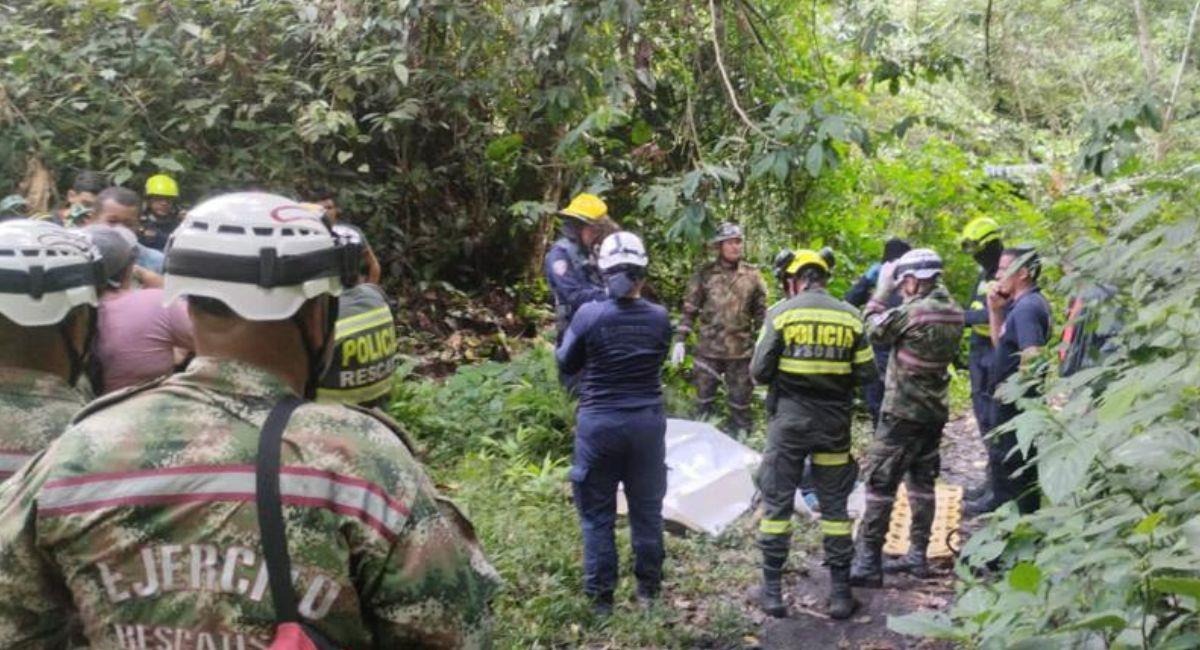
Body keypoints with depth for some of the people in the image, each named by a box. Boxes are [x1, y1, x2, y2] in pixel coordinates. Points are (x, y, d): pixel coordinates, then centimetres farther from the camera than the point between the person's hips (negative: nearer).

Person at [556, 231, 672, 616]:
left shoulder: (589, 316, -12)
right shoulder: (659, 318, -4)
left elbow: (566, 364, 1)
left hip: (599, 423, -2)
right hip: (647, 423, 3)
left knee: (597, 514, 9)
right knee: (647, 509, 16)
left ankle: (600, 596, 14)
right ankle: (648, 588, 25)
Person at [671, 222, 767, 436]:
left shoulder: (752, 275, 2)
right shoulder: (705, 274, -1)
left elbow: (760, 313, 7)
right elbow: (689, 309, 1)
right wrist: (680, 340, -4)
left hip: (741, 351, 1)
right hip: (708, 349, -1)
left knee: (740, 404, 7)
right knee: (703, 402, 7)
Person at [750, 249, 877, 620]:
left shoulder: (780, 313, -7)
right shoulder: (850, 317, -1)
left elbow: (759, 371, -8)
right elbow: (866, 374, 2)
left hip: (788, 420, -2)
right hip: (834, 423, 2)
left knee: (777, 503, 8)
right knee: (834, 505, 12)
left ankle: (773, 589, 11)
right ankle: (840, 591, 15)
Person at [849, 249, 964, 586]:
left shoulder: (912, 312, -20)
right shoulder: (953, 312, 5)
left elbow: (873, 330, -8)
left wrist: (882, 291, 3)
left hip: (903, 411, -8)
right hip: (936, 410, 8)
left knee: (880, 484, -3)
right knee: (923, 482, 16)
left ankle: (867, 563, -2)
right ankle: (918, 555, 22)